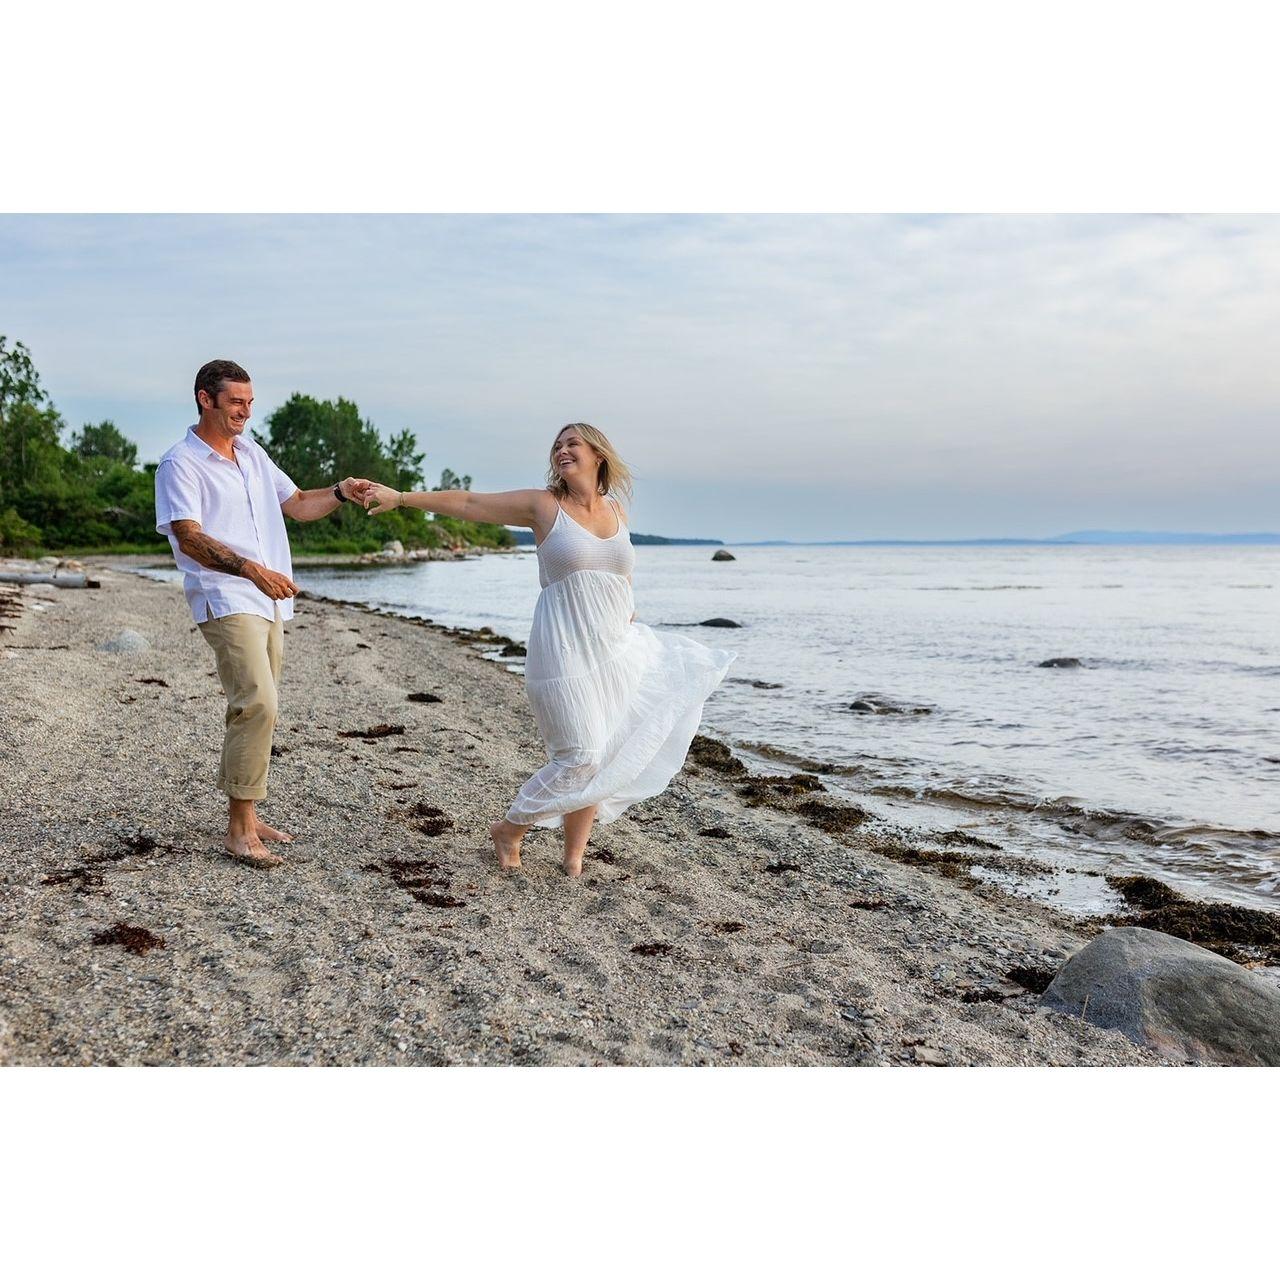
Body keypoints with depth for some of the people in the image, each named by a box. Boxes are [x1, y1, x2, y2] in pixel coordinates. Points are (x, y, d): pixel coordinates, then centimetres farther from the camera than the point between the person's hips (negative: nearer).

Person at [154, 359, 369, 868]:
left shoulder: (253, 453, 18)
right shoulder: (181, 464, -5)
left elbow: (297, 504, 23)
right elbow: (189, 538, -15)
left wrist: (341, 493, 3)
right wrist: (251, 569, -28)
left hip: (269, 602, 8)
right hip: (226, 601, -8)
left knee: (255, 708, 10)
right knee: (258, 705, -19)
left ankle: (245, 816, 19)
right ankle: (239, 830, -12)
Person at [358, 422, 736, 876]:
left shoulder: (616, 510, 11)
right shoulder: (542, 505, -2)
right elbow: (466, 502, -2)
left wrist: (631, 629, 21)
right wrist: (400, 497, -7)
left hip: (615, 651, 5)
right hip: (566, 651, -5)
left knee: (600, 758, 8)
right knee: (579, 758, -9)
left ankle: (574, 852, 22)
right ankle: (510, 829, 13)